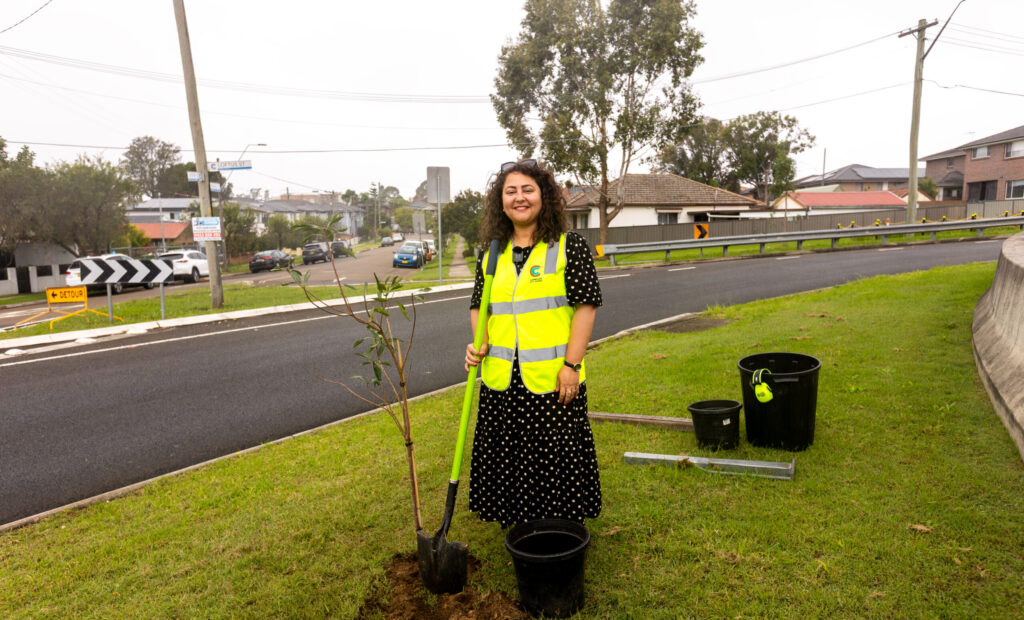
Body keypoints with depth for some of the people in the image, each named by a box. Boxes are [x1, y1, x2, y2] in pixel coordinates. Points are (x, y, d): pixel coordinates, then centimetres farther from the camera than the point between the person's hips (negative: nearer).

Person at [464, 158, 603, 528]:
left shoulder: (569, 247, -3)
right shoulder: (492, 254, 10)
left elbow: (586, 305, -7)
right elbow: (478, 306, 17)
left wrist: (571, 364, -13)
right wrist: (479, 344, -2)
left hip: (552, 378, -4)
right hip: (501, 380, 5)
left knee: (557, 455, 6)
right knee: (509, 456, 14)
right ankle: (518, 524, 35)